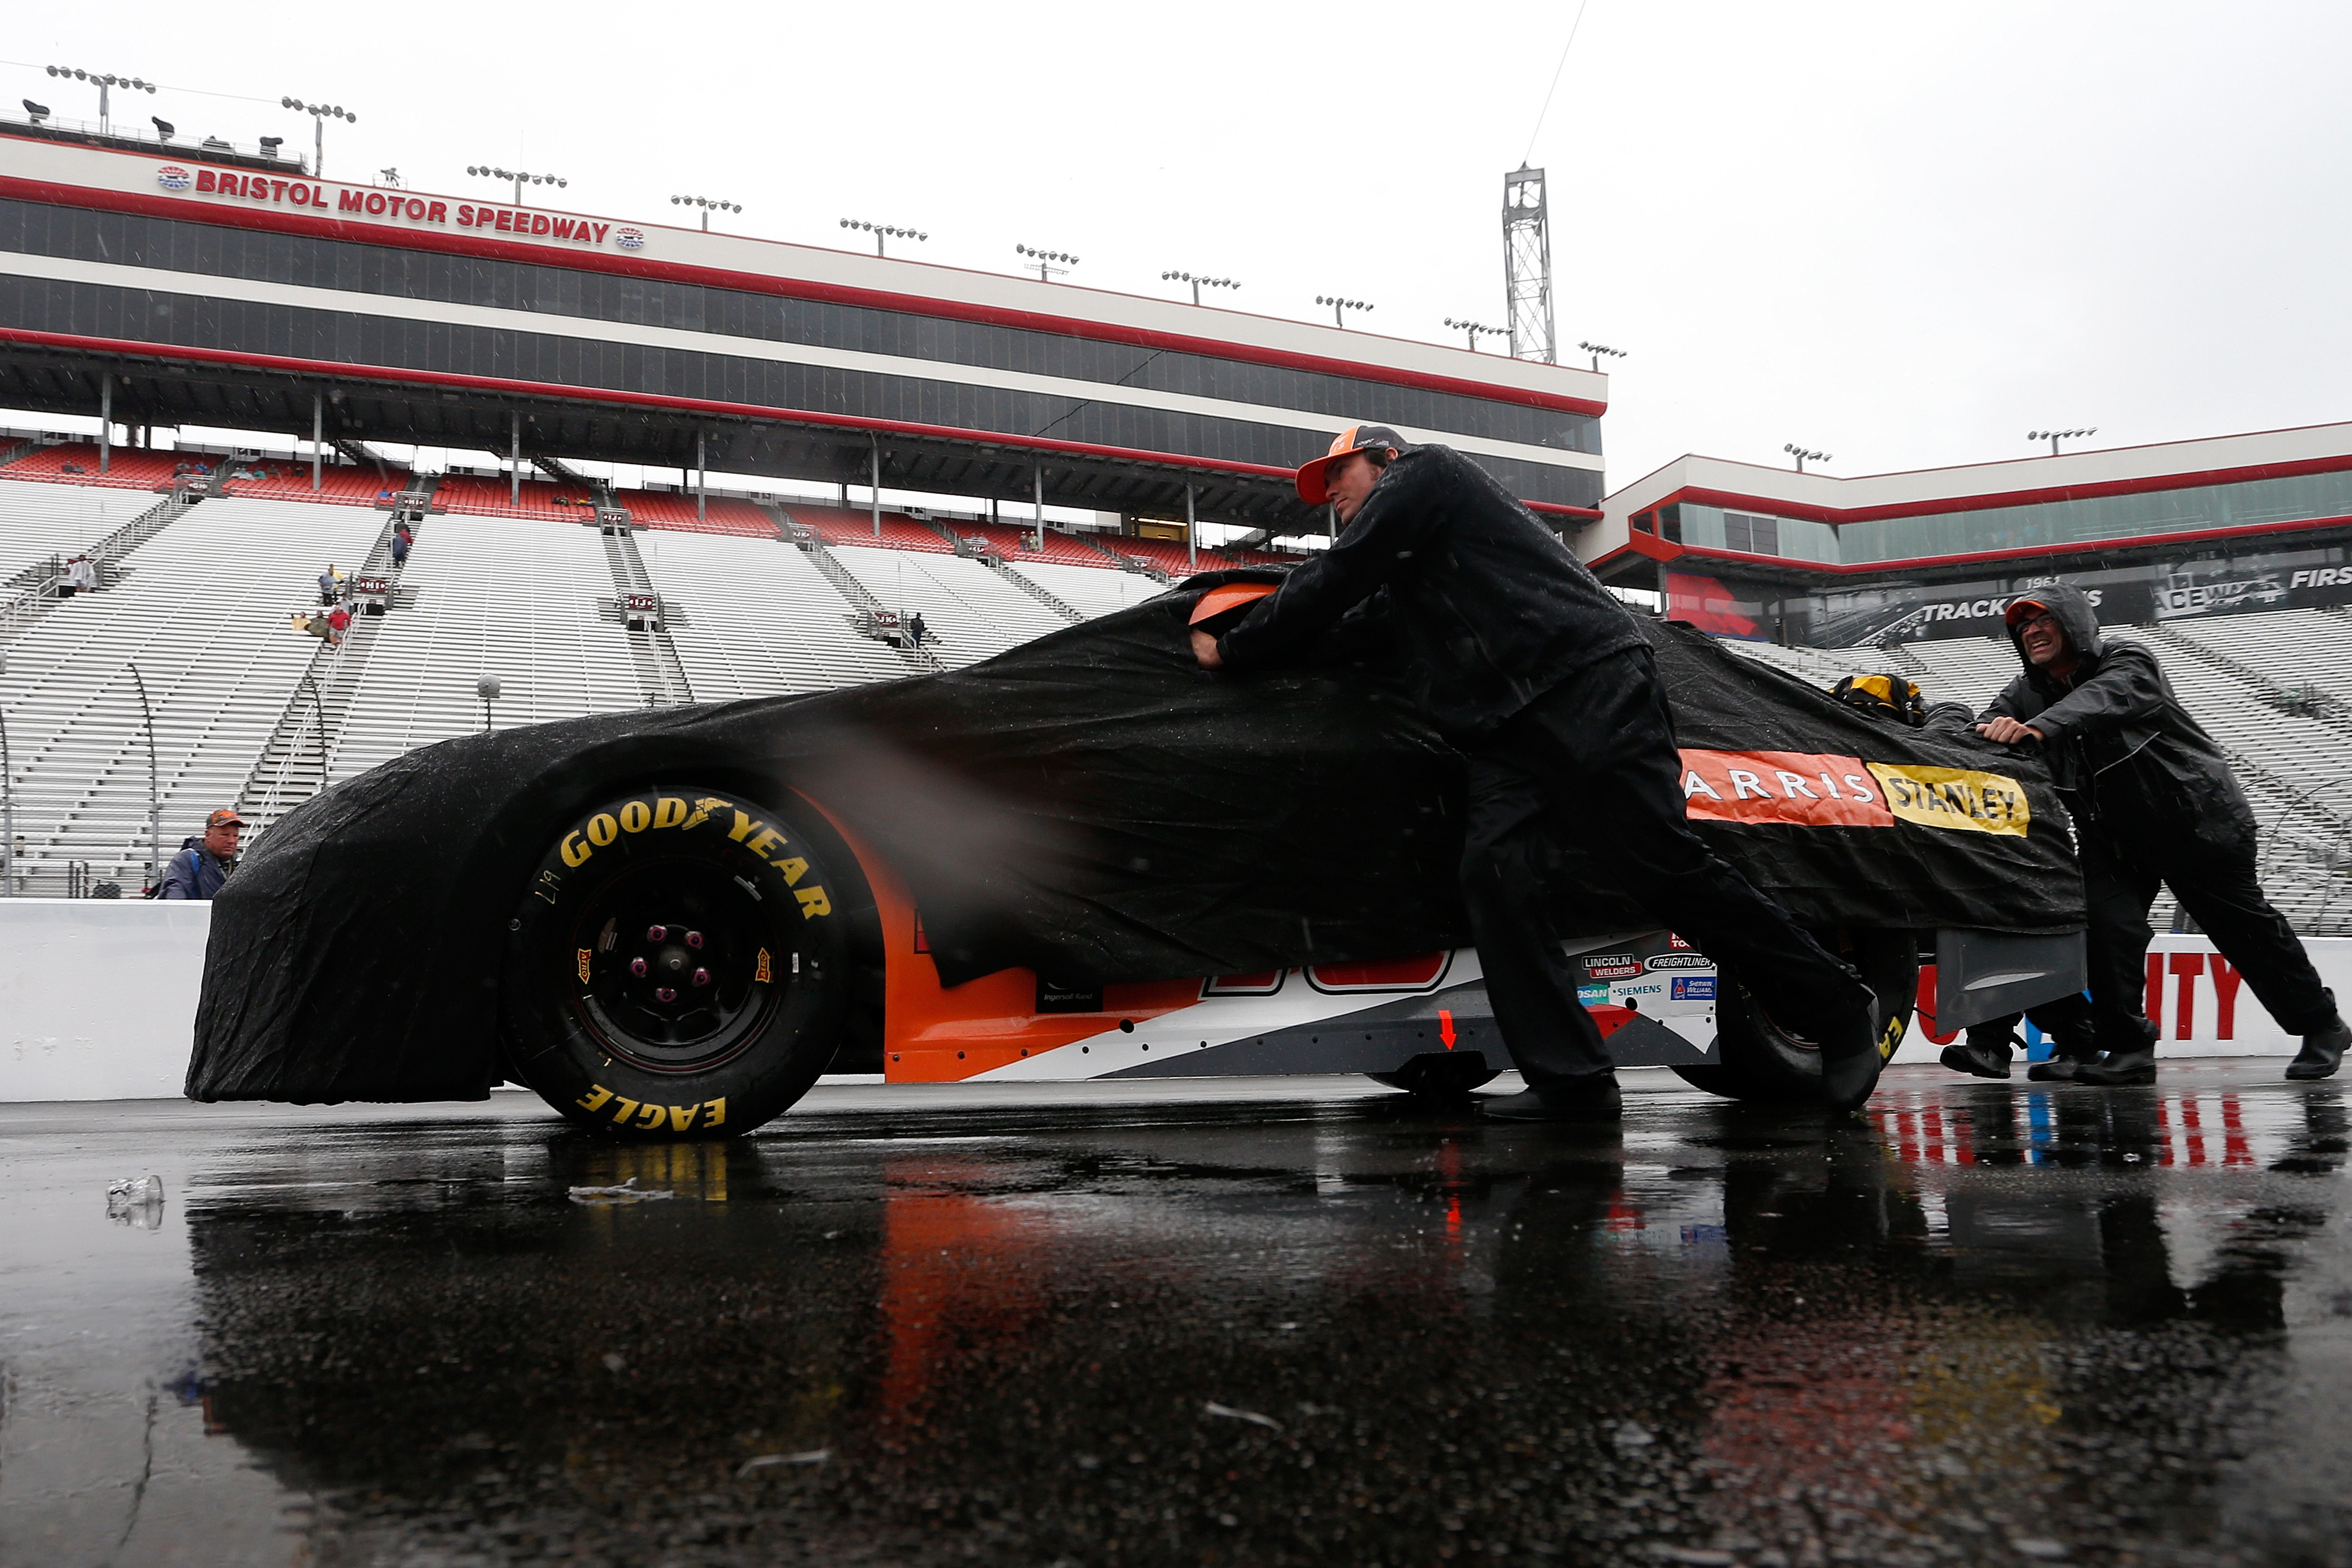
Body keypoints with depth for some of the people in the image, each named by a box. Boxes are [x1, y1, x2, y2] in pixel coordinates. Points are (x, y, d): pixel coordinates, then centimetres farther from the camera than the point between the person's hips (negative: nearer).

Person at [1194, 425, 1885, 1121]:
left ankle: (1837, 1015, -1)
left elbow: (1330, 585, 1)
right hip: (1511, 736, 9)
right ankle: (1570, 1080, -12)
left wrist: (1232, 649, 9)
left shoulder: (1424, 471, 7)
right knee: (1494, 873, -10)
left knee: (1667, 866, -13)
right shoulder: (1401, 573, 34)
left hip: (1588, 684, -9)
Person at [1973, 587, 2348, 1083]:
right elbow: (1988, 719, -16)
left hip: (2196, 822, -4)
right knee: (2107, 927, -15)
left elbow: (2103, 698, -40)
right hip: (2111, 834, 5)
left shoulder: (2128, 663, -18)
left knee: (2245, 926, 8)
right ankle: (2128, 1047, -7)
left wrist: (2039, 727, -59)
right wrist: (1991, 728, -43)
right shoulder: (2028, 693, 0)